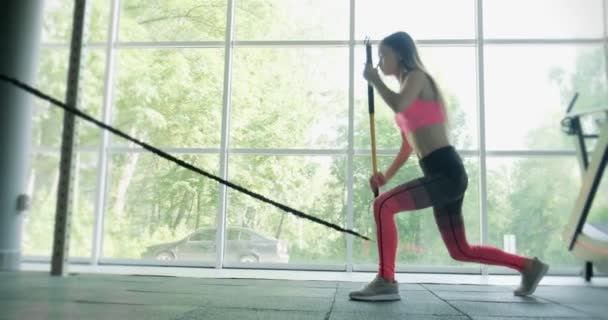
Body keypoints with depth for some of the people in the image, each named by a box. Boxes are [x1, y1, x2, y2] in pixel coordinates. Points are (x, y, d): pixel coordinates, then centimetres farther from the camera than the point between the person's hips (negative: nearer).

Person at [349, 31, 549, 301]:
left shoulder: (417, 76, -2)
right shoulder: (410, 85, 23)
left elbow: (398, 105, -26)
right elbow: (410, 144, 26)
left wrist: (374, 80, -9)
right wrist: (386, 175, 17)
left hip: (446, 172, -10)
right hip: (443, 175, 10)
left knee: (383, 205, -20)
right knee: (461, 251, 15)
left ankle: (386, 282, -13)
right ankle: (529, 266, 28)